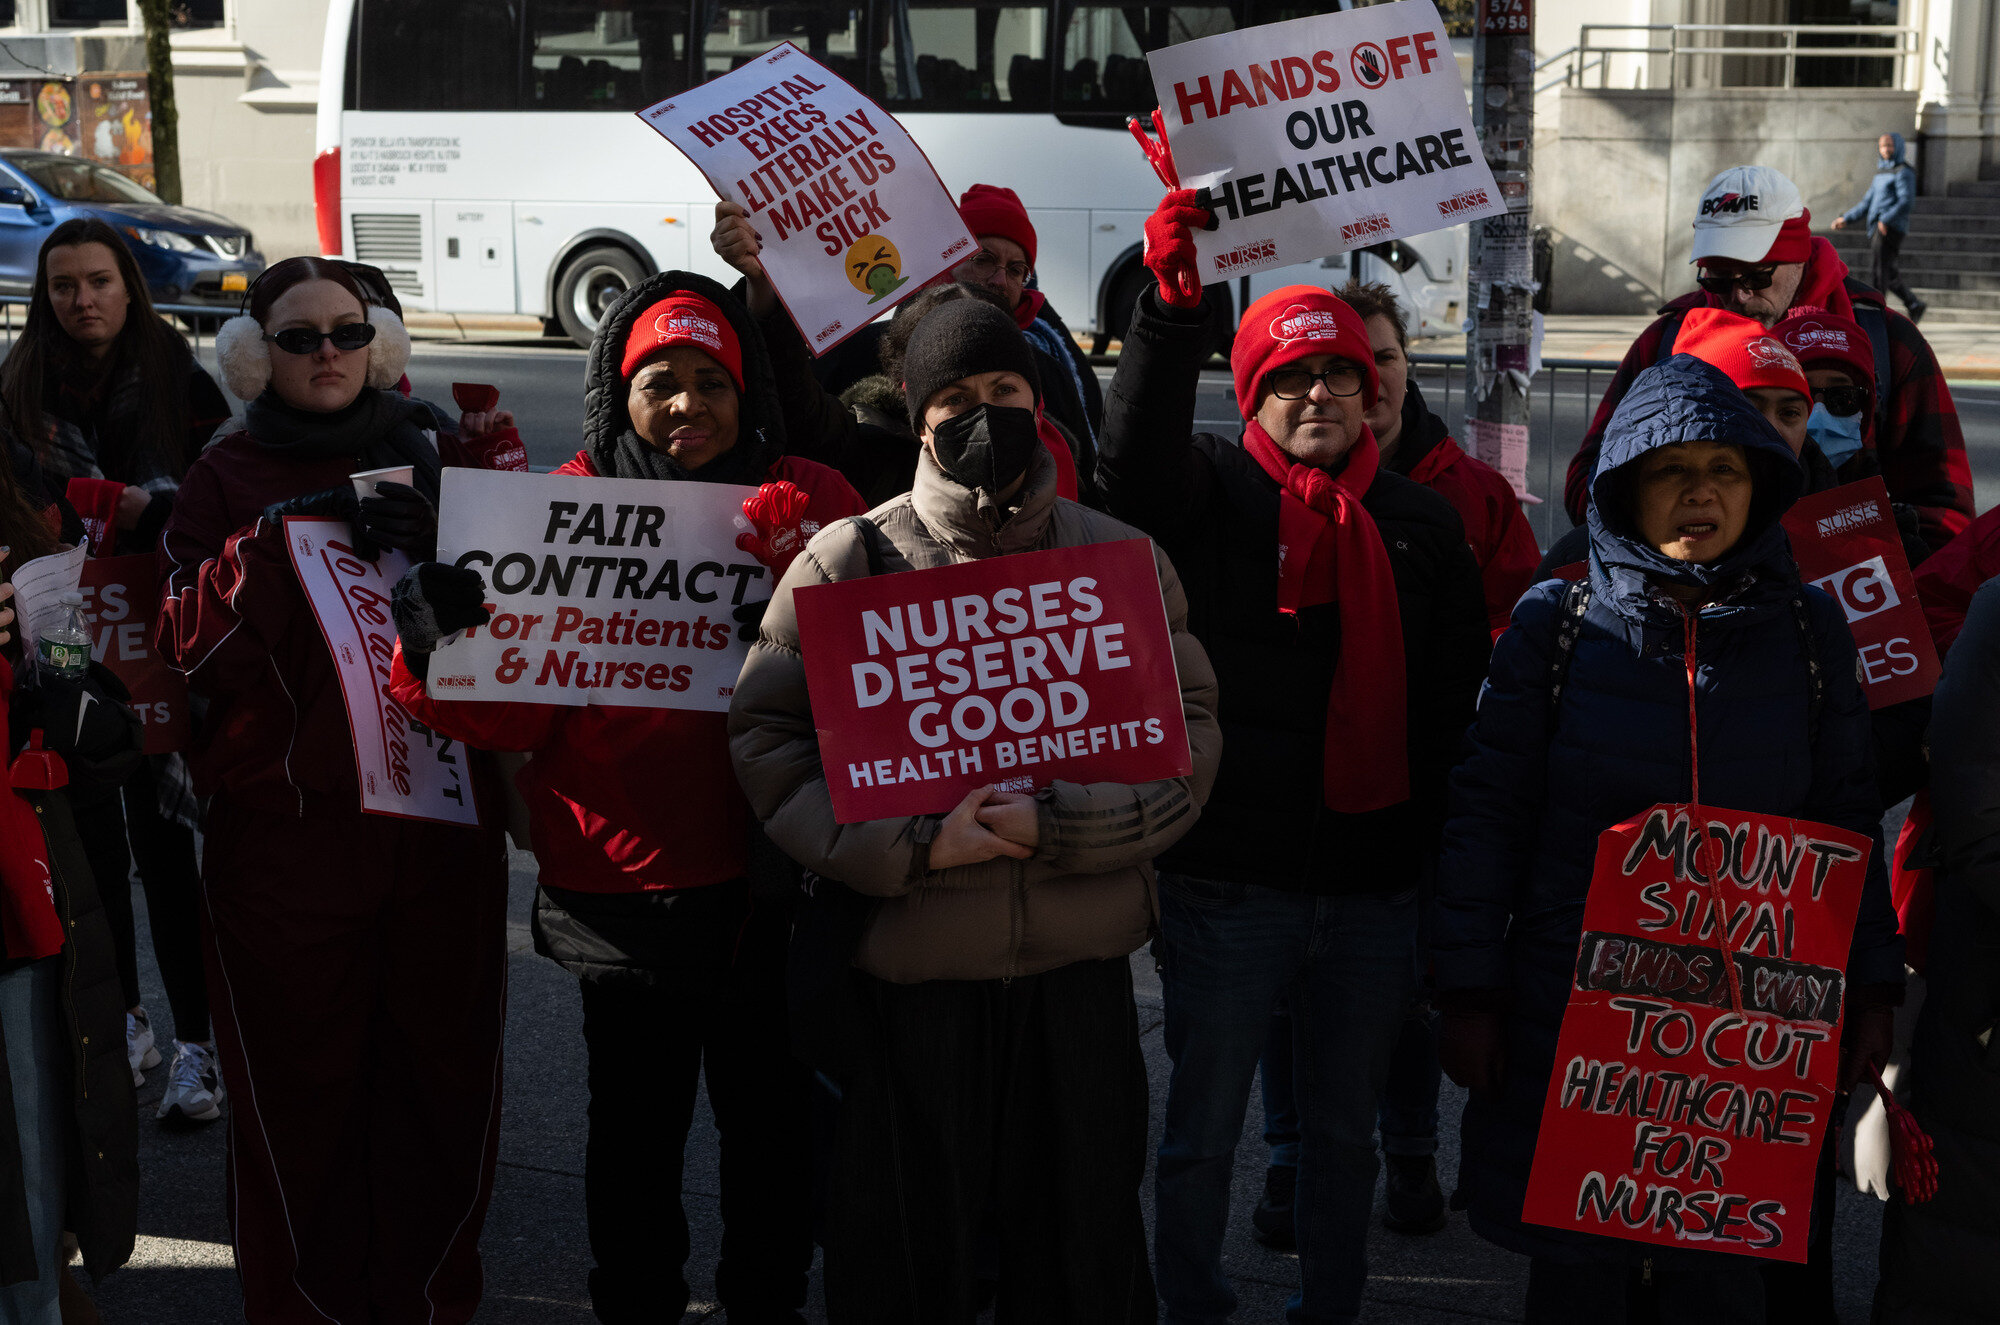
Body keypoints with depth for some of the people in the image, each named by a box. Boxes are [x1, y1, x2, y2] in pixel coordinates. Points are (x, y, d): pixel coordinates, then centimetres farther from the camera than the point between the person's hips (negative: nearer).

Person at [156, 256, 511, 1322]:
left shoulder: (436, 458, 10)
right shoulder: (226, 482, 5)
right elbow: (193, 644, -8)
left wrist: (440, 544, -12)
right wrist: (294, 534, -18)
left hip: (443, 822, 2)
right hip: (285, 826, -2)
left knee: (444, 1075, 8)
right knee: (299, 1086, 4)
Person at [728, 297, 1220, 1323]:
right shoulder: (849, 559, -1)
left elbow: (1188, 736, 0)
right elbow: (767, 740, -5)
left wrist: (1058, 827, -16)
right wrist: (913, 846, -17)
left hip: (1083, 969, 2)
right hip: (907, 970, -1)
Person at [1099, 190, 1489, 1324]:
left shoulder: (1424, 523, 8)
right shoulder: (1214, 494, -1)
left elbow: (1459, 699, 9)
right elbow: (1139, 455, -25)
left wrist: (1440, 857, 4)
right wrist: (1173, 307, -39)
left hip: (1375, 887, 3)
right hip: (1228, 880, -3)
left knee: (1346, 1130, 16)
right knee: (1203, 1130, 7)